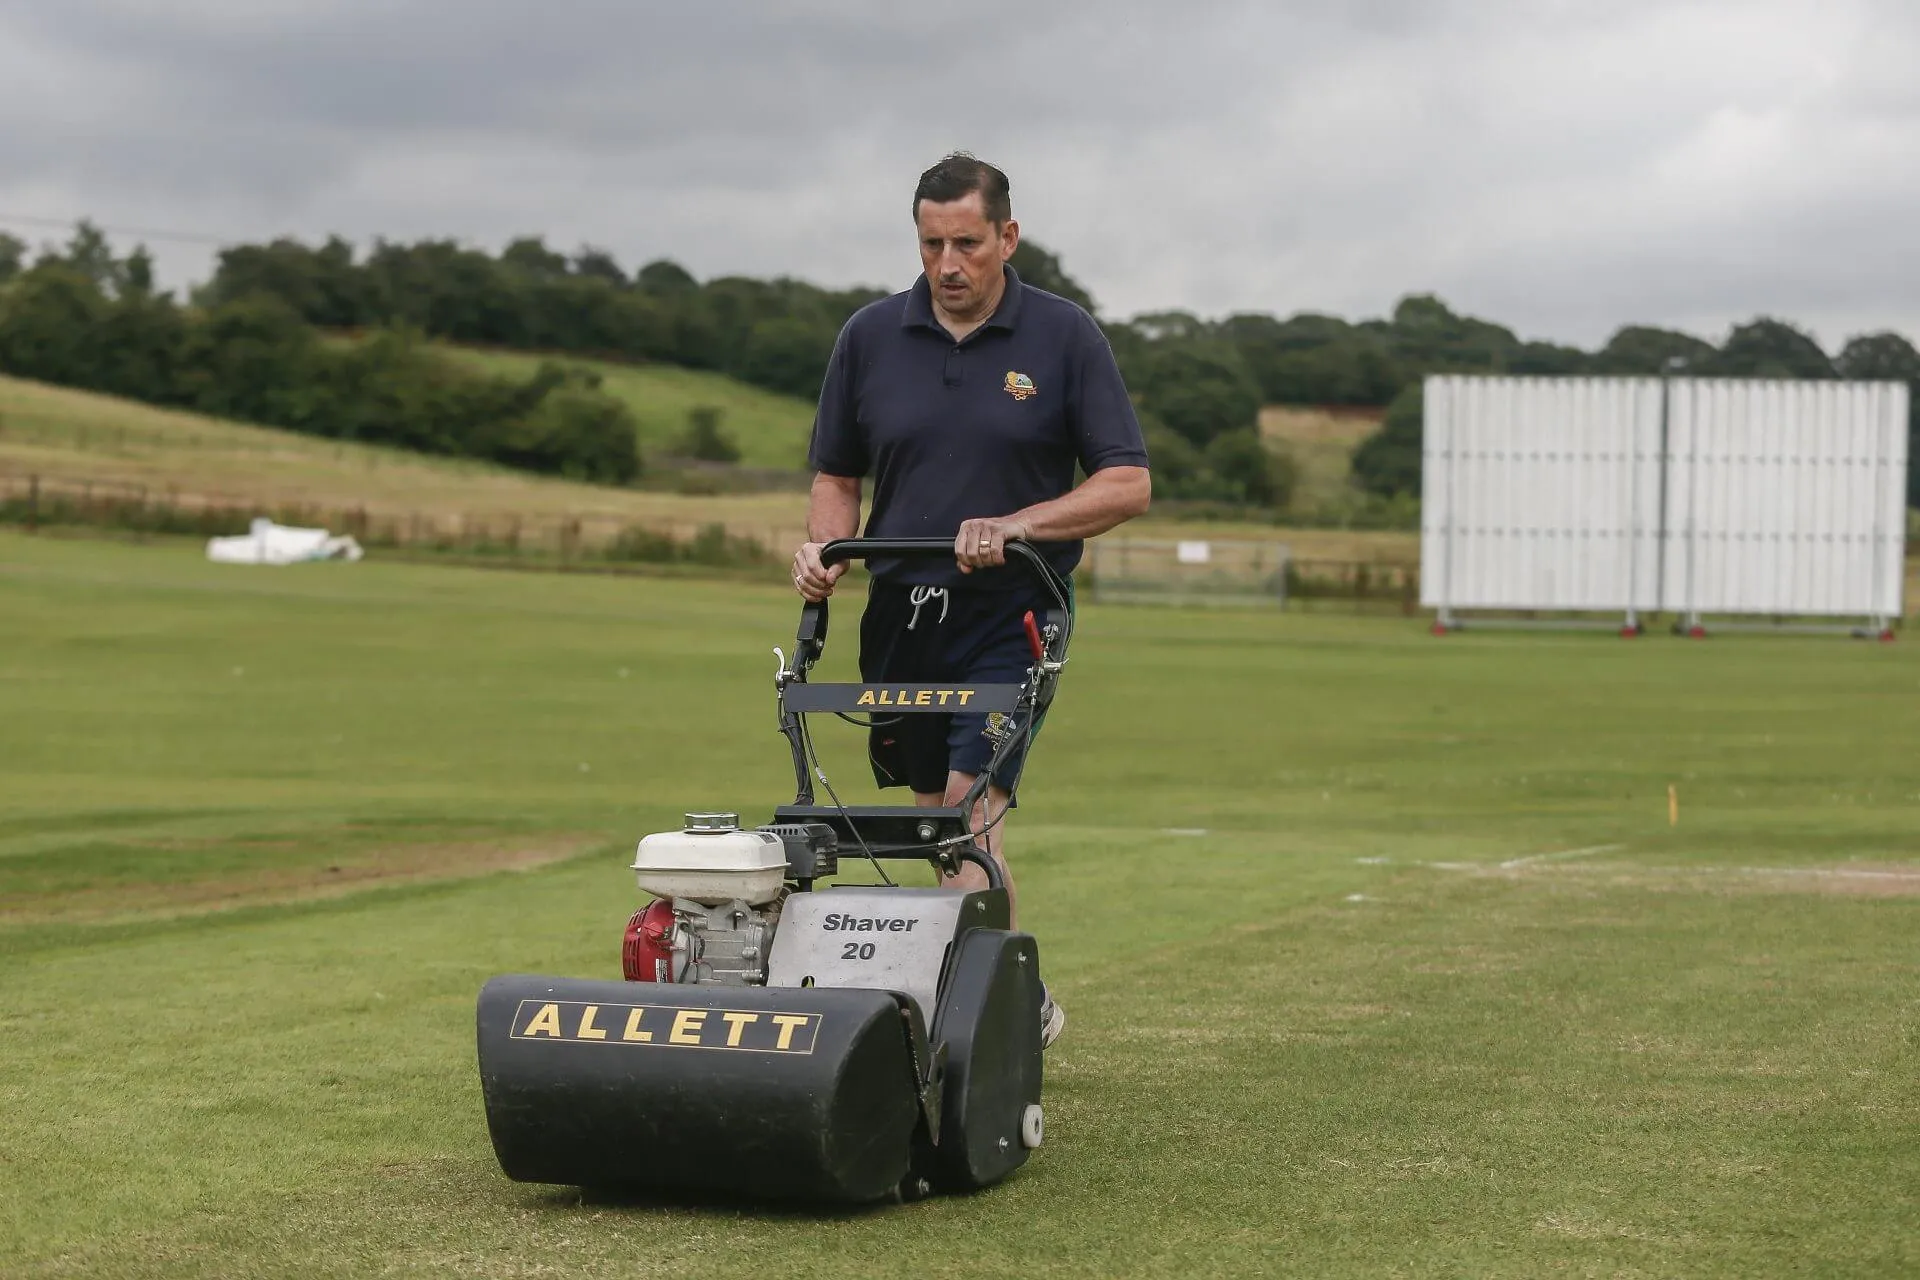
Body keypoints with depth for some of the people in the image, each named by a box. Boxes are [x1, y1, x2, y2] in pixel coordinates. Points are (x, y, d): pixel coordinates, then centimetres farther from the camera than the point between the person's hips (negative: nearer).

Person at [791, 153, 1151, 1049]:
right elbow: (836, 476, 13)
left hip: (1008, 614, -4)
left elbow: (1127, 483, -6)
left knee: (969, 820, -16)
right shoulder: (870, 337, 5)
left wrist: (1017, 524, -20)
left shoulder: (1066, 338, -3)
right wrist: (825, 545, -9)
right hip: (901, 614, 4)